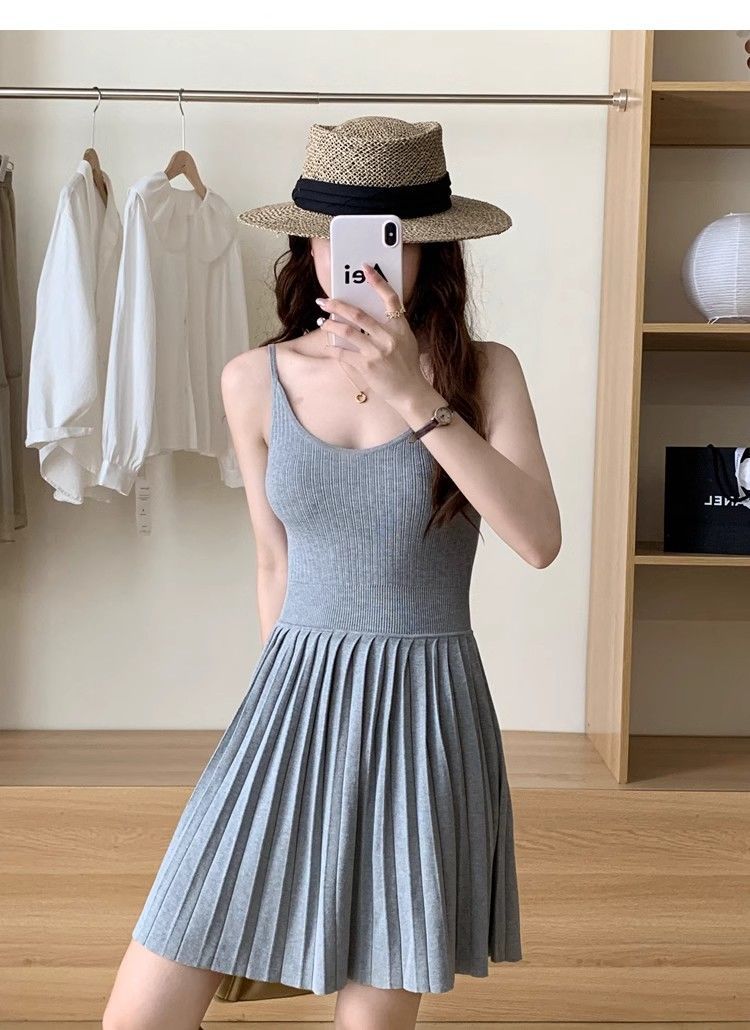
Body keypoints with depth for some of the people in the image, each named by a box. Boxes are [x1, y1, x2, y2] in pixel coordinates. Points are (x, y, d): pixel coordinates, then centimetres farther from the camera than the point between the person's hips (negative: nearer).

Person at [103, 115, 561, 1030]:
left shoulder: (482, 372, -3)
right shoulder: (255, 381, 2)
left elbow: (539, 540, -17)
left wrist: (415, 397, -23)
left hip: (424, 710, -2)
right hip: (294, 702, 2)